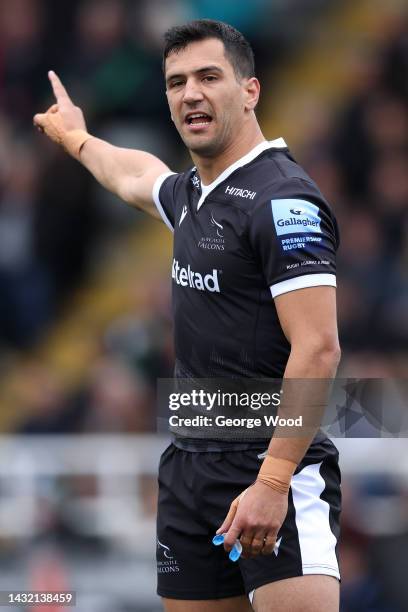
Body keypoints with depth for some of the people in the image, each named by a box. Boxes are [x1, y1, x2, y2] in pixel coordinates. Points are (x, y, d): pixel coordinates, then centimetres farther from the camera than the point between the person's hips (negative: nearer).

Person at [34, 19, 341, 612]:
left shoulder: (283, 200, -14)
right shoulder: (189, 194, 13)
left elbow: (318, 348, -20)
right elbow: (135, 175, 40)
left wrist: (272, 481, -26)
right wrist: (76, 138, 58)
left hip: (275, 471, -8)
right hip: (189, 467, 9)